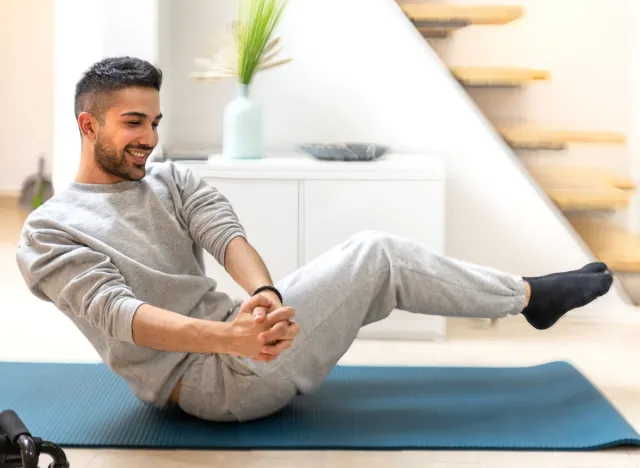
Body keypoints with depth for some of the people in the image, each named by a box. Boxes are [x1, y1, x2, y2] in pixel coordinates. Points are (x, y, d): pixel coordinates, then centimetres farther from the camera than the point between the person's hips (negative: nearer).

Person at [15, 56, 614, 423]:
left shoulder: (171, 179, 10)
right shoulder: (47, 233, -9)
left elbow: (226, 236, -9)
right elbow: (117, 314, -26)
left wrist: (263, 296, -34)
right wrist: (231, 338, -44)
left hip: (229, 330, 8)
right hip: (205, 376, -7)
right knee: (376, 256, -13)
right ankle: (531, 295, 4)